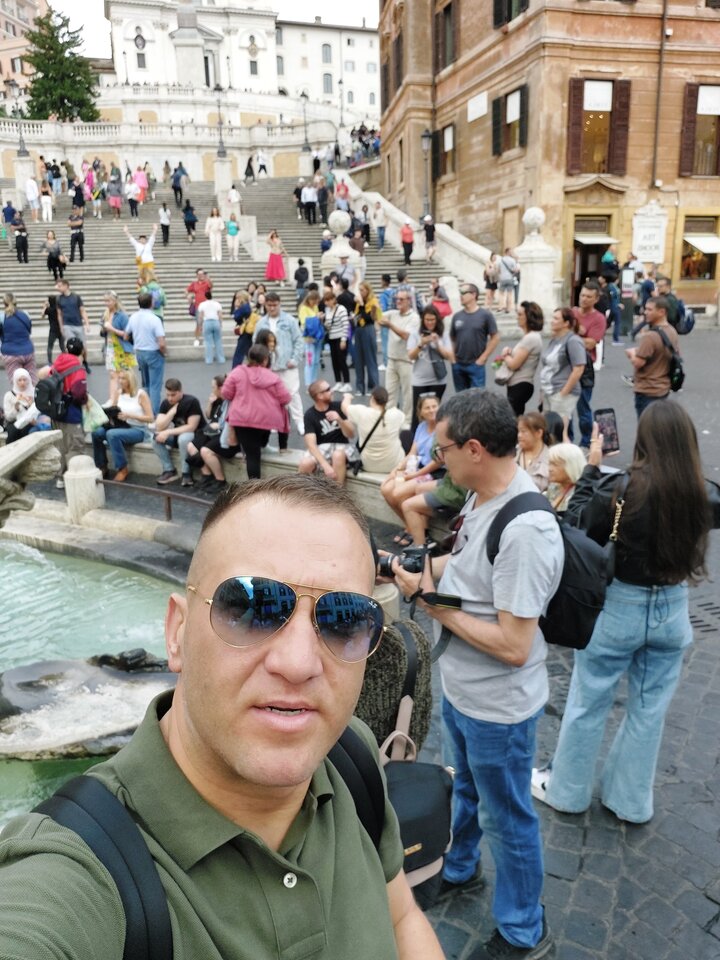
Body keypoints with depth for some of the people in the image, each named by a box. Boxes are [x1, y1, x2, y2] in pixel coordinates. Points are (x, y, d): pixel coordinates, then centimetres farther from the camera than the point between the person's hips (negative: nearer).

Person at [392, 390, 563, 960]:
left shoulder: (525, 530, -33)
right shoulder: (483, 497, -5)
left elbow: (513, 646, -31)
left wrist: (435, 606, -23)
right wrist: (425, 567, -5)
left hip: (497, 708, -8)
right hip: (460, 690, 8)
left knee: (505, 817, 15)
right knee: (465, 790, 31)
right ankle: (458, 869, 57)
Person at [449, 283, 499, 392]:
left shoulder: (485, 315, -4)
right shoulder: (457, 316, 7)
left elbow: (495, 338, -3)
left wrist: (483, 358, -7)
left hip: (476, 364, -4)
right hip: (458, 365, 4)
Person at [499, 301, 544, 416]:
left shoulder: (531, 338, -18)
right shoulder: (528, 336, 14)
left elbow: (513, 364, -20)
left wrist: (505, 355, 1)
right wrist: (509, 351, -1)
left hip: (521, 385, -10)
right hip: (518, 385, 10)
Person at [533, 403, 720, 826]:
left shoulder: (620, 489, -22)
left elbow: (578, 523, -6)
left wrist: (592, 467, -1)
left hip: (619, 607, -3)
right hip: (673, 610, 3)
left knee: (588, 704, 15)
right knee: (649, 710, 19)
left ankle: (567, 791, 33)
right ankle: (632, 801, 35)